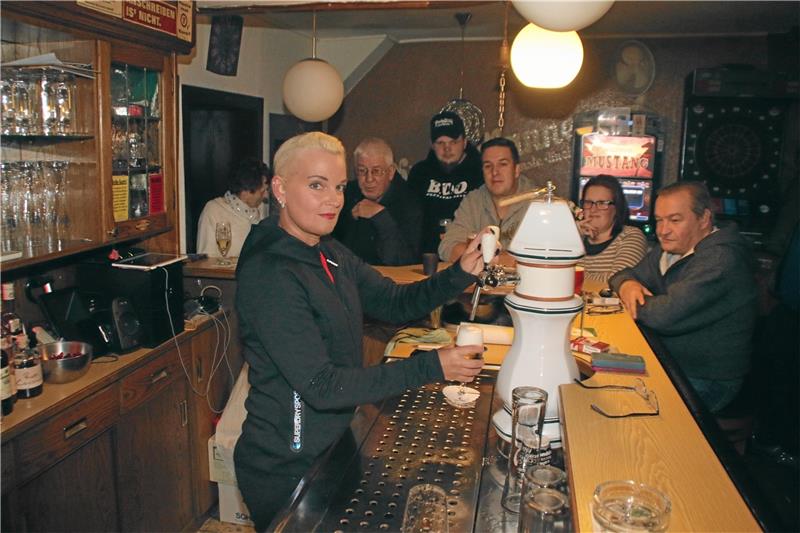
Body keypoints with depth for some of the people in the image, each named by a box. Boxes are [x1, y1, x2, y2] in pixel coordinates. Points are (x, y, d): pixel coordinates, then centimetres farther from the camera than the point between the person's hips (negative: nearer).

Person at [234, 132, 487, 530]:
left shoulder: (329, 254, 2)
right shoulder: (270, 275, -26)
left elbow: (393, 302, 2)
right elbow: (320, 386, -28)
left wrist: (460, 274, -15)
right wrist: (430, 368, -28)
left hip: (329, 448, 8)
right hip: (286, 471, -8)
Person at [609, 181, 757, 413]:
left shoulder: (721, 259, -24)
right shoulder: (671, 247, 6)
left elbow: (665, 315, -33)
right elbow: (625, 274, 13)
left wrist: (635, 301, -11)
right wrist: (627, 284, -11)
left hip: (706, 382, -8)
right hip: (666, 362, 8)